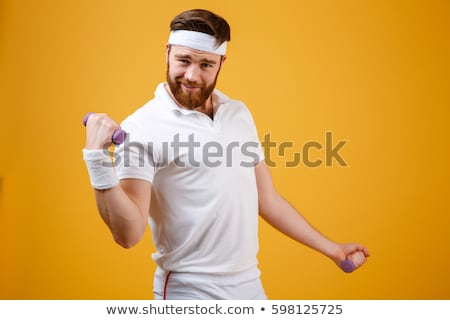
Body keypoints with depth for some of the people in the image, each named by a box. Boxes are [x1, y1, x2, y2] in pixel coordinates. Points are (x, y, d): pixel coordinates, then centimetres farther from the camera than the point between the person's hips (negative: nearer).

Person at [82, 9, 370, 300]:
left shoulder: (240, 114, 5)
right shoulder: (141, 128, -14)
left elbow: (267, 199, 12)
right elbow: (128, 234, -19)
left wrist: (331, 249, 15)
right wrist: (98, 159, -31)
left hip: (250, 286, 6)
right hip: (189, 292, -5)